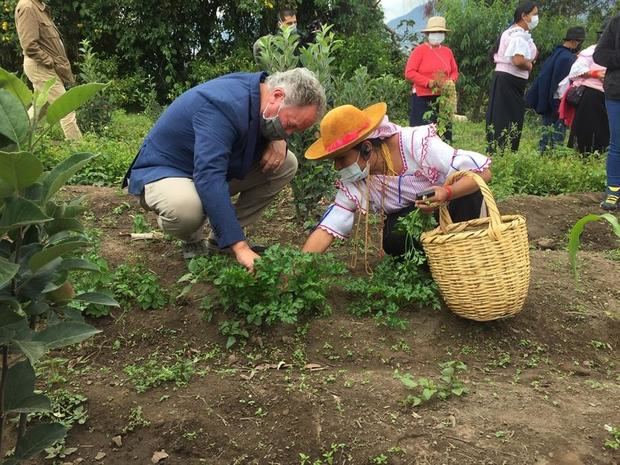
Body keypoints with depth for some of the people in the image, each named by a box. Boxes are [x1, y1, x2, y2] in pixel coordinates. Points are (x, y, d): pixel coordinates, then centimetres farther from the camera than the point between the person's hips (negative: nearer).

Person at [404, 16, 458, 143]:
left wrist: (450, 82, -2)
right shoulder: (419, 50, -3)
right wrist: (429, 82, -18)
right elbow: (409, 72, -10)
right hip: (422, 99, -5)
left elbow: (454, 71, 21)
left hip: (443, 98, 5)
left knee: (444, 131, 5)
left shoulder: (447, 51, 12)